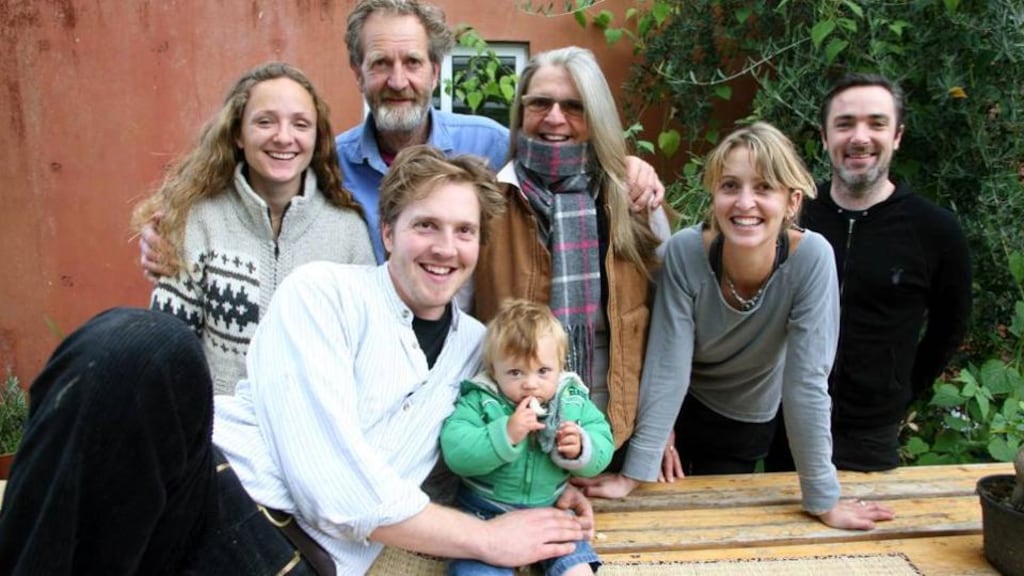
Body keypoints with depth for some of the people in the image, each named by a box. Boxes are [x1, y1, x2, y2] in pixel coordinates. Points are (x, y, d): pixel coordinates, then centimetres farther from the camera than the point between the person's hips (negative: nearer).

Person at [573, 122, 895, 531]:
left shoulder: (812, 257, -29)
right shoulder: (685, 251, -29)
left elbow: (807, 381, -26)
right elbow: (667, 369, -24)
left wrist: (823, 500, -22)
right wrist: (633, 474, -23)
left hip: (745, 425, 1)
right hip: (679, 412, 0)